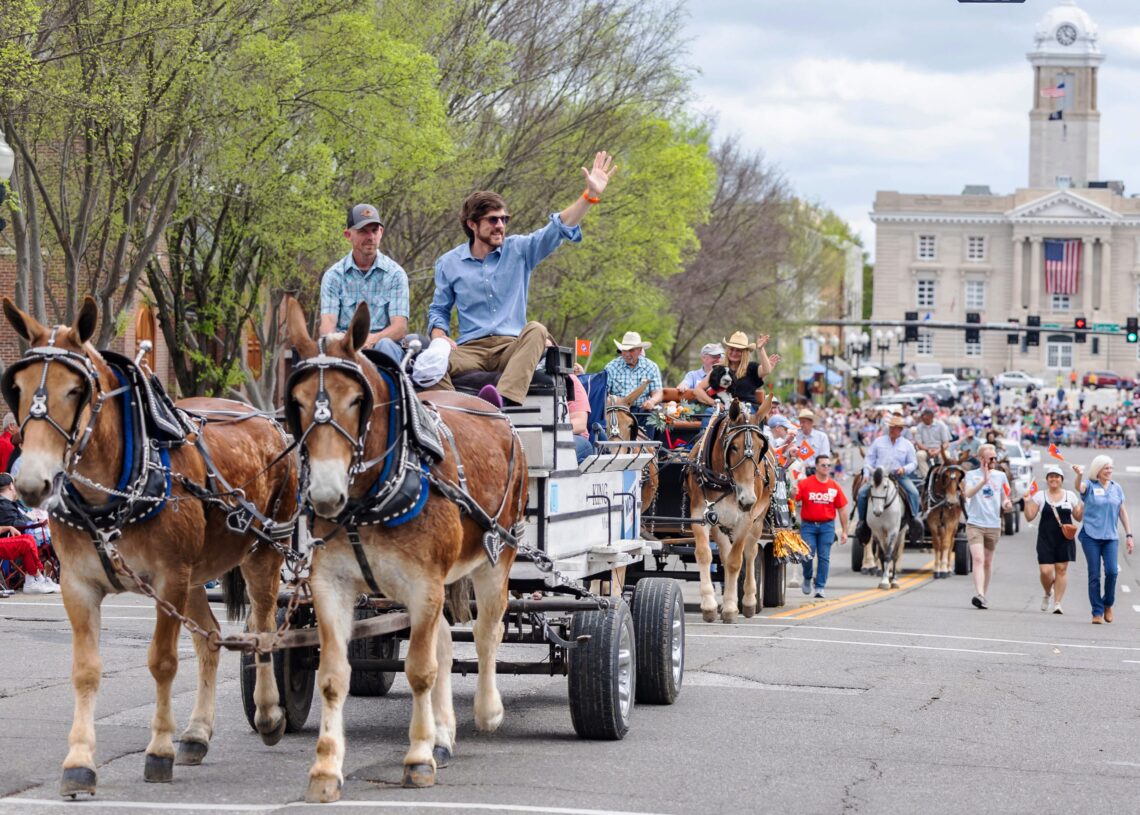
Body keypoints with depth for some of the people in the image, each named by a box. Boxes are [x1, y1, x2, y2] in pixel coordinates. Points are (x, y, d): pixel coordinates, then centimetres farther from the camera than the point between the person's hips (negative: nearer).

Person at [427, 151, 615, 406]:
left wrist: (590, 195, -15)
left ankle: (504, 401, -56)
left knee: (536, 330, -35)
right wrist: (439, 335, -4)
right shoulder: (449, 263, 12)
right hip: (470, 349, 0)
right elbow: (439, 310, 19)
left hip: (511, 348, 0)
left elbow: (558, 229, -1)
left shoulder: (519, 250, 9)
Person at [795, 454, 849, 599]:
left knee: (824, 557, -1)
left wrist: (844, 531, 5)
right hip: (808, 525, -2)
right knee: (808, 554, -8)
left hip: (827, 526, 2)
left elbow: (842, 510, 7)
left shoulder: (835, 486, 3)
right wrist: (793, 494, -29)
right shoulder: (805, 484, -3)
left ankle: (820, 587, 8)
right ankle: (807, 579, 21)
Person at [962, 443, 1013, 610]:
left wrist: (1007, 504, -9)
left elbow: (1005, 499, 14)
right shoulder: (972, 475, 0)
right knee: (978, 559, -17)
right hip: (975, 523, -3)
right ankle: (979, 594, -27)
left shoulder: (1000, 476, 9)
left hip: (993, 525, 4)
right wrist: (984, 481, -30)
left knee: (988, 562, 10)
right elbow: (968, 493, -17)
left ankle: (983, 595, 20)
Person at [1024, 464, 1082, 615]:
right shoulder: (1040, 496, 4)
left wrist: (1085, 505, -5)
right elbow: (1029, 516, 1)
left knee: (1061, 569, -2)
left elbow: (1078, 517, 12)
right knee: (1045, 571, -8)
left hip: (1065, 539, 1)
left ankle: (1057, 603, 4)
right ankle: (1048, 593, 23)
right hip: (1046, 539, -1)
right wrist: (1027, 500, -11)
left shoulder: (1070, 496, 8)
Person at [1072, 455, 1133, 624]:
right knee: (1094, 575, -2)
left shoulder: (1116, 488, 11)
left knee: (1112, 571, -12)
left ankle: (1108, 604, 12)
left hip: (1111, 536, 2)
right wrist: (1080, 475, -46)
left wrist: (1129, 535, 11)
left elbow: (1122, 512, 15)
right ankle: (1097, 612, 5)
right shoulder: (1090, 485, 0)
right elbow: (1079, 487, -23)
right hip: (1091, 536, -2)